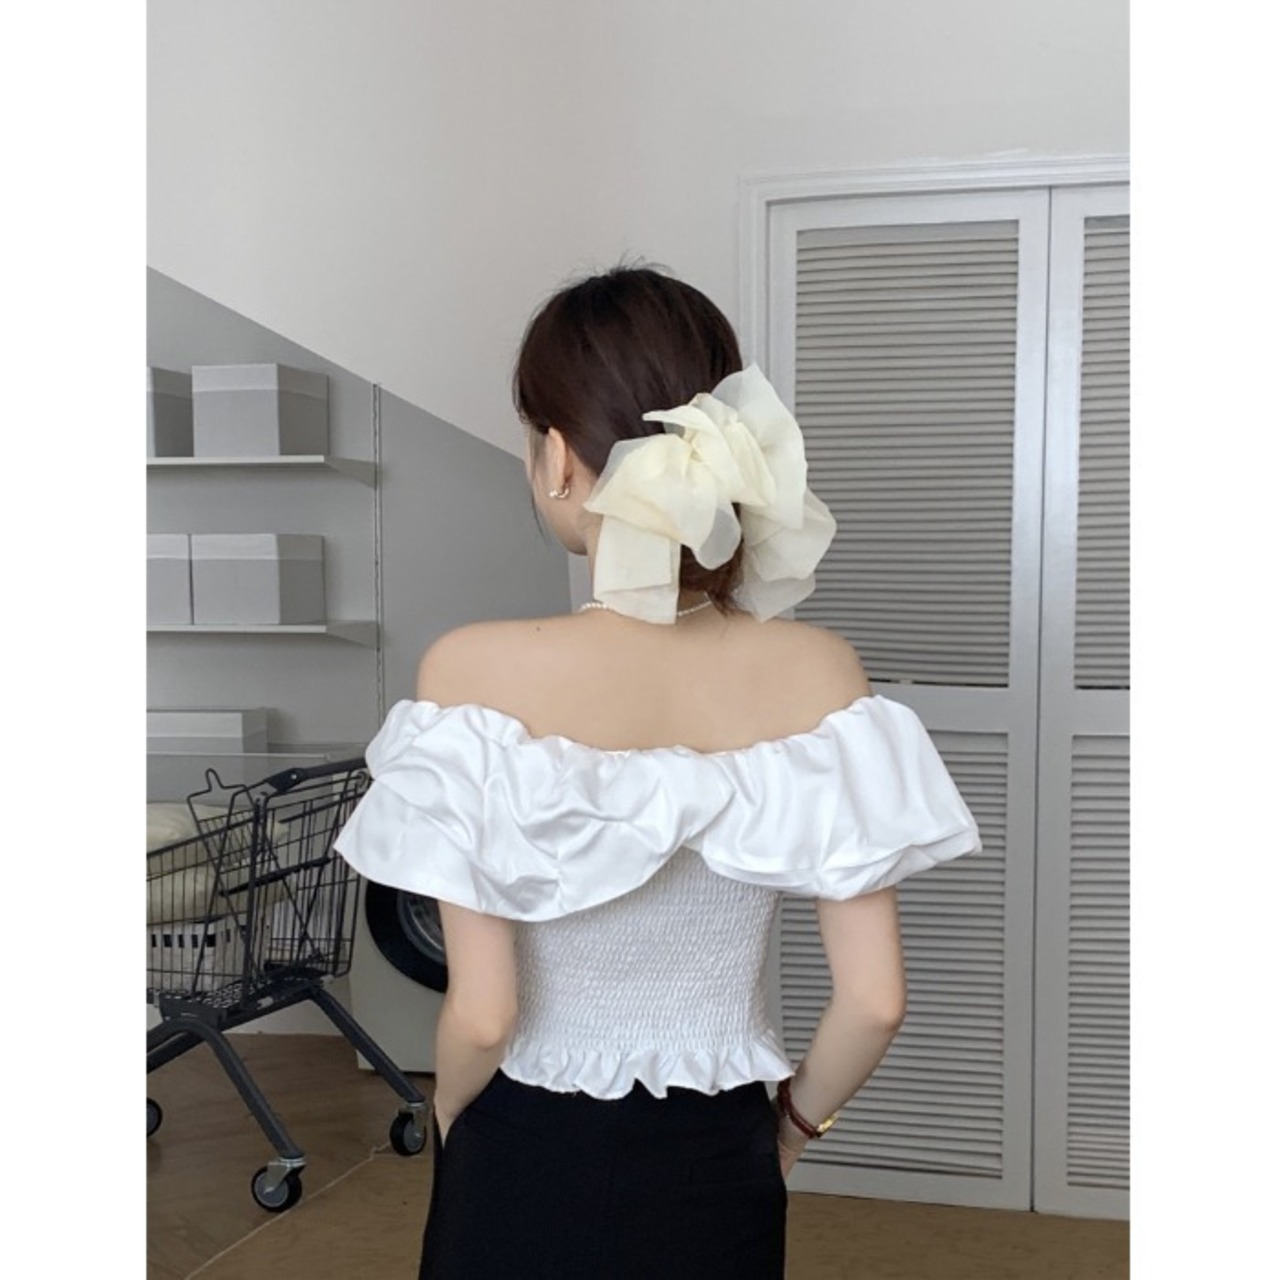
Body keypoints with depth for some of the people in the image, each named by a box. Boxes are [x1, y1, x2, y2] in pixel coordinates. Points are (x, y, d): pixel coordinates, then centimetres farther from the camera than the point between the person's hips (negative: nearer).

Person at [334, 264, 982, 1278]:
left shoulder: (477, 672, -23)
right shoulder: (819, 675, -15)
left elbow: (482, 1014, -20)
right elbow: (875, 1001, -13)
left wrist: (450, 1122, 1)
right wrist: (789, 1125, 6)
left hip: (527, 1176, -2)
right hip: (716, 1182, 2)